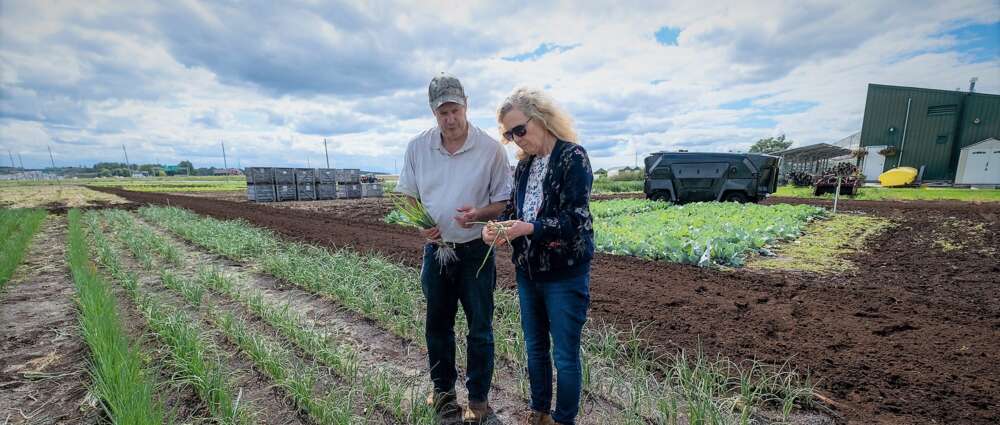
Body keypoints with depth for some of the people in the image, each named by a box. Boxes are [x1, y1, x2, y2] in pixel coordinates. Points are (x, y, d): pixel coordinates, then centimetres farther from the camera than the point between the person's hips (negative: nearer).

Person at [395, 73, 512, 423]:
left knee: (479, 329, 9)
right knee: (437, 325, 17)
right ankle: (442, 389, 40)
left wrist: (478, 214, -25)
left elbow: (504, 202, -5)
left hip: (476, 250, -3)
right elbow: (406, 196, 7)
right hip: (436, 248, 3)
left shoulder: (491, 149, -11)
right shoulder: (417, 147, -1)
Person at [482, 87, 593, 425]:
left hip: (564, 275, -6)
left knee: (564, 356, 7)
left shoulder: (573, 157, -12)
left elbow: (577, 219, -18)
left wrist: (529, 228, -28)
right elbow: (513, 207, 13)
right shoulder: (524, 164, 8)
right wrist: (496, 226, -8)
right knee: (535, 349, 19)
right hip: (527, 271, 7)